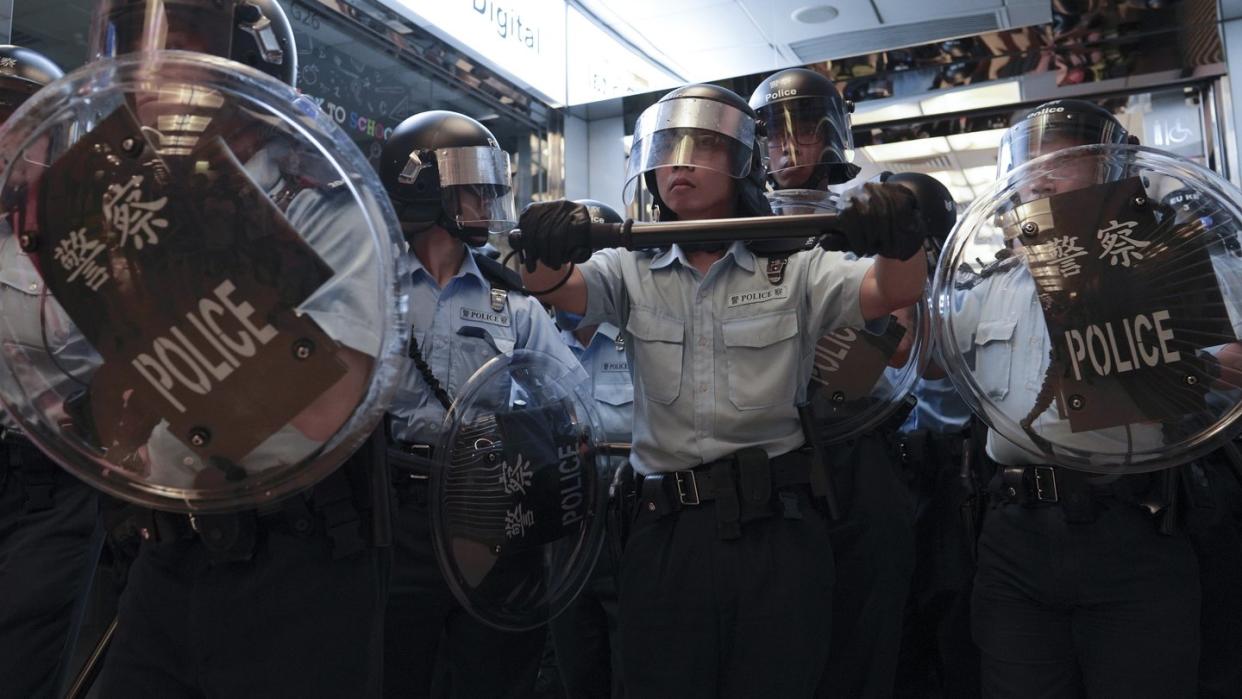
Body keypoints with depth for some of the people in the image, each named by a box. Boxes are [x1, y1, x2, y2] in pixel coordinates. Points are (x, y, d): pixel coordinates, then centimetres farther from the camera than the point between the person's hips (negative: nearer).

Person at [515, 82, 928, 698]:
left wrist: (901, 243, -29)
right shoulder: (632, 271, 8)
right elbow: (563, 288, -8)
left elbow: (895, 292, -7)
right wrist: (546, 254, -31)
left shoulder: (793, 269, 5)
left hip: (777, 528, -1)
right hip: (667, 529, 1)